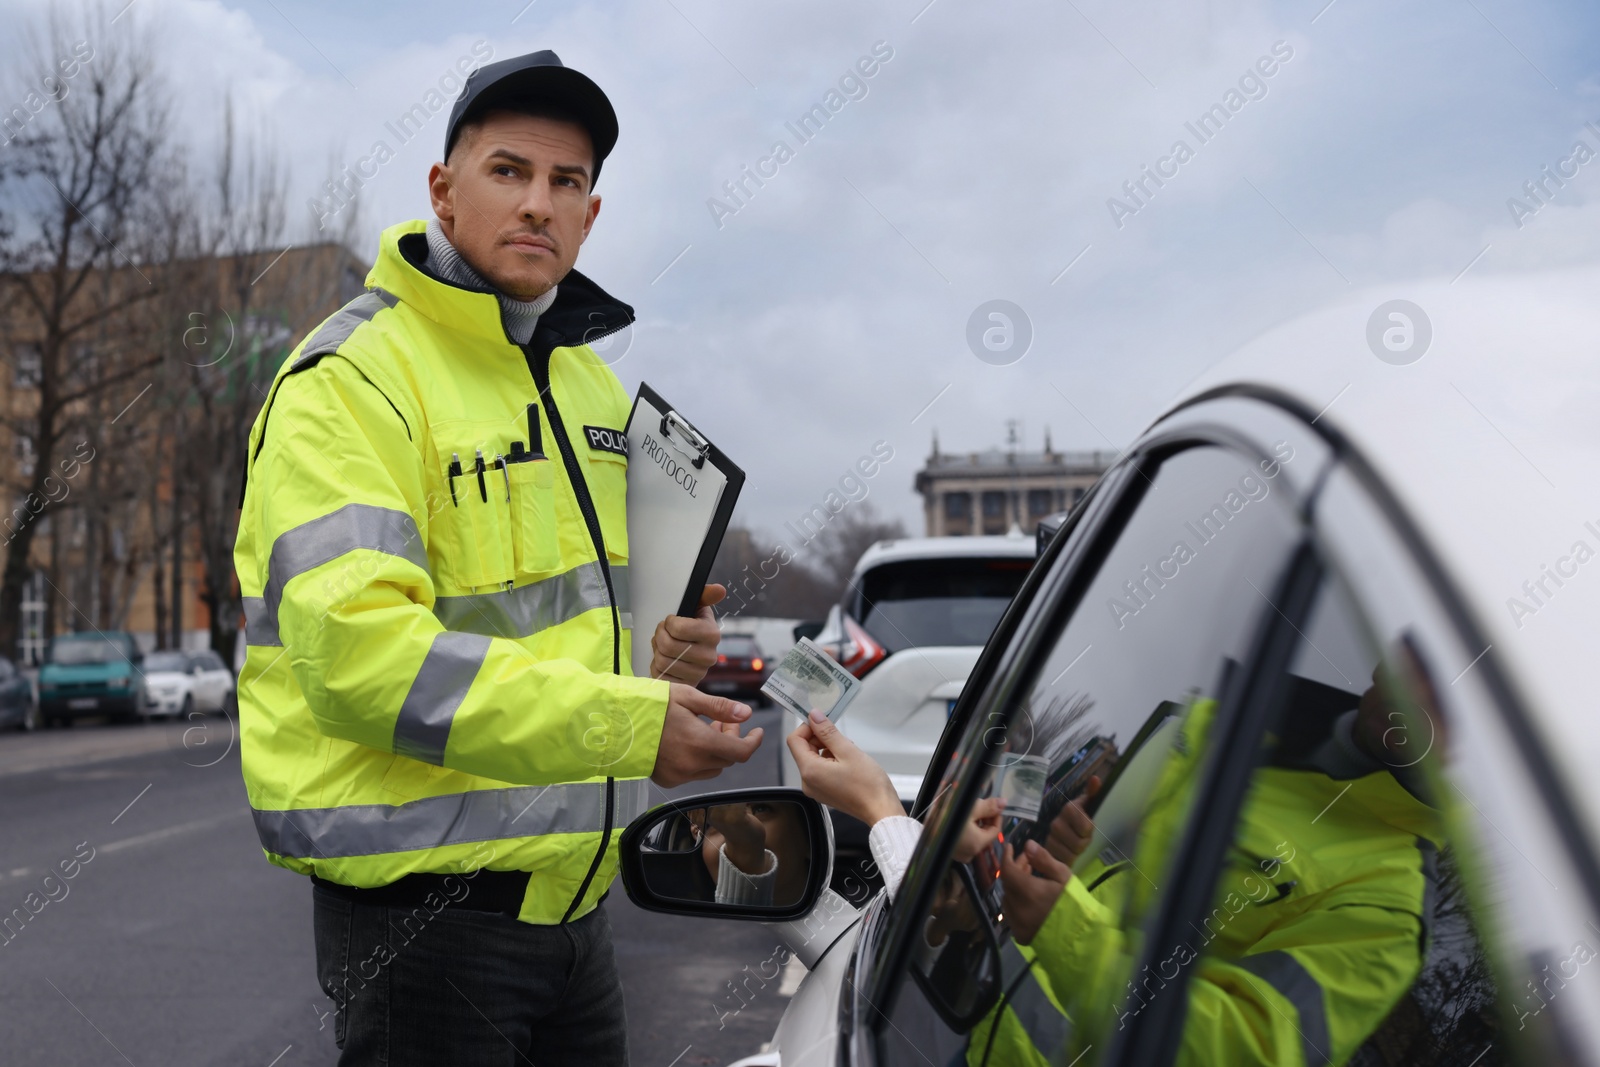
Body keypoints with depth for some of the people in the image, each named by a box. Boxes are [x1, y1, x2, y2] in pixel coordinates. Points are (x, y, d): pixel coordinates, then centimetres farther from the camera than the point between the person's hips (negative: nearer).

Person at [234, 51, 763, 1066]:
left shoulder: (593, 383, 13)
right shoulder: (351, 381, -14)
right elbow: (357, 648, -26)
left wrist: (654, 653, 4)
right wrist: (628, 722, -28)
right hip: (421, 900, -7)